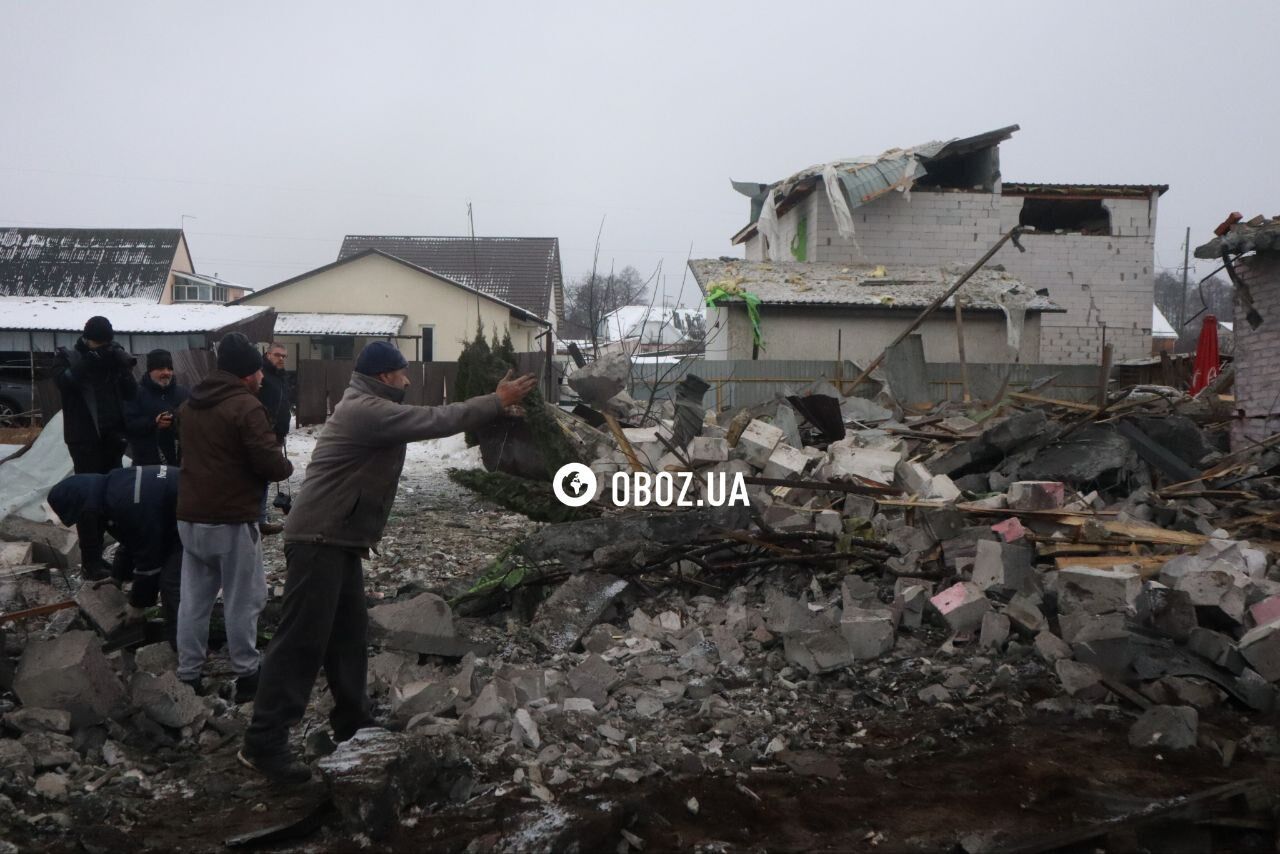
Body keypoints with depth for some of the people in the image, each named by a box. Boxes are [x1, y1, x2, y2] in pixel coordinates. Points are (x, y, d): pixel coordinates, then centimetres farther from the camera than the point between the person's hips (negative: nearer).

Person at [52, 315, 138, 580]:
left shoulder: (113, 358, 10)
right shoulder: (67, 357, 0)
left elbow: (131, 393, 2)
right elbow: (63, 382, -19)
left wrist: (123, 367, -13)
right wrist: (86, 363, -29)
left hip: (112, 437, 5)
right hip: (84, 439, -5)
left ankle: (97, 555, 21)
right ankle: (90, 561, -5)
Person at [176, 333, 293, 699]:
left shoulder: (190, 404, 12)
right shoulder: (246, 406, -15)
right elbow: (270, 464, -19)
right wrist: (287, 466, 2)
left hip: (190, 517, 8)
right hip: (232, 521, -7)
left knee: (194, 598, 11)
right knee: (243, 600, 3)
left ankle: (187, 676, 15)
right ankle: (246, 675, 10)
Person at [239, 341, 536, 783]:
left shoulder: (369, 409, 17)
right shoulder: (368, 411, -18)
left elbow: (429, 420, 19)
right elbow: (436, 421, -18)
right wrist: (497, 402, -11)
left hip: (338, 540, 11)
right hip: (319, 540, -11)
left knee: (348, 633, 18)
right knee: (302, 639, -10)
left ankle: (352, 721, 31)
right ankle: (264, 742, -7)